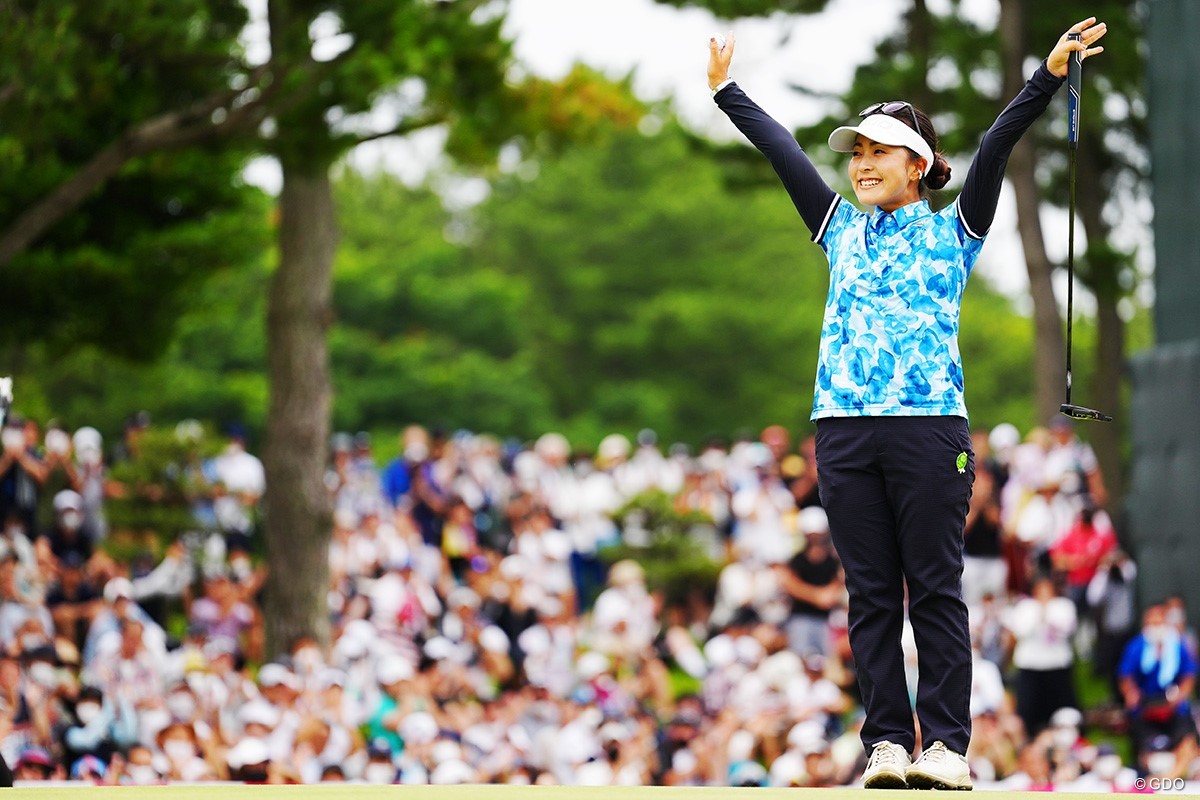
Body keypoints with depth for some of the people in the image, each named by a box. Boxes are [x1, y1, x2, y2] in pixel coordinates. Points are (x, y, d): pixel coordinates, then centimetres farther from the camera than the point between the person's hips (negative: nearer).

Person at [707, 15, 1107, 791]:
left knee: (935, 589, -4)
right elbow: (784, 151, 22)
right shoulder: (843, 230, 18)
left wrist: (1049, 77, -11)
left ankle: (947, 742, -4)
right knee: (871, 594, 3)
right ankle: (887, 740, 3)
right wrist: (726, 89, 26)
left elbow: (996, 148, -3)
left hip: (929, 427, -4)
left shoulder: (952, 229, 8)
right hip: (845, 428, 4)